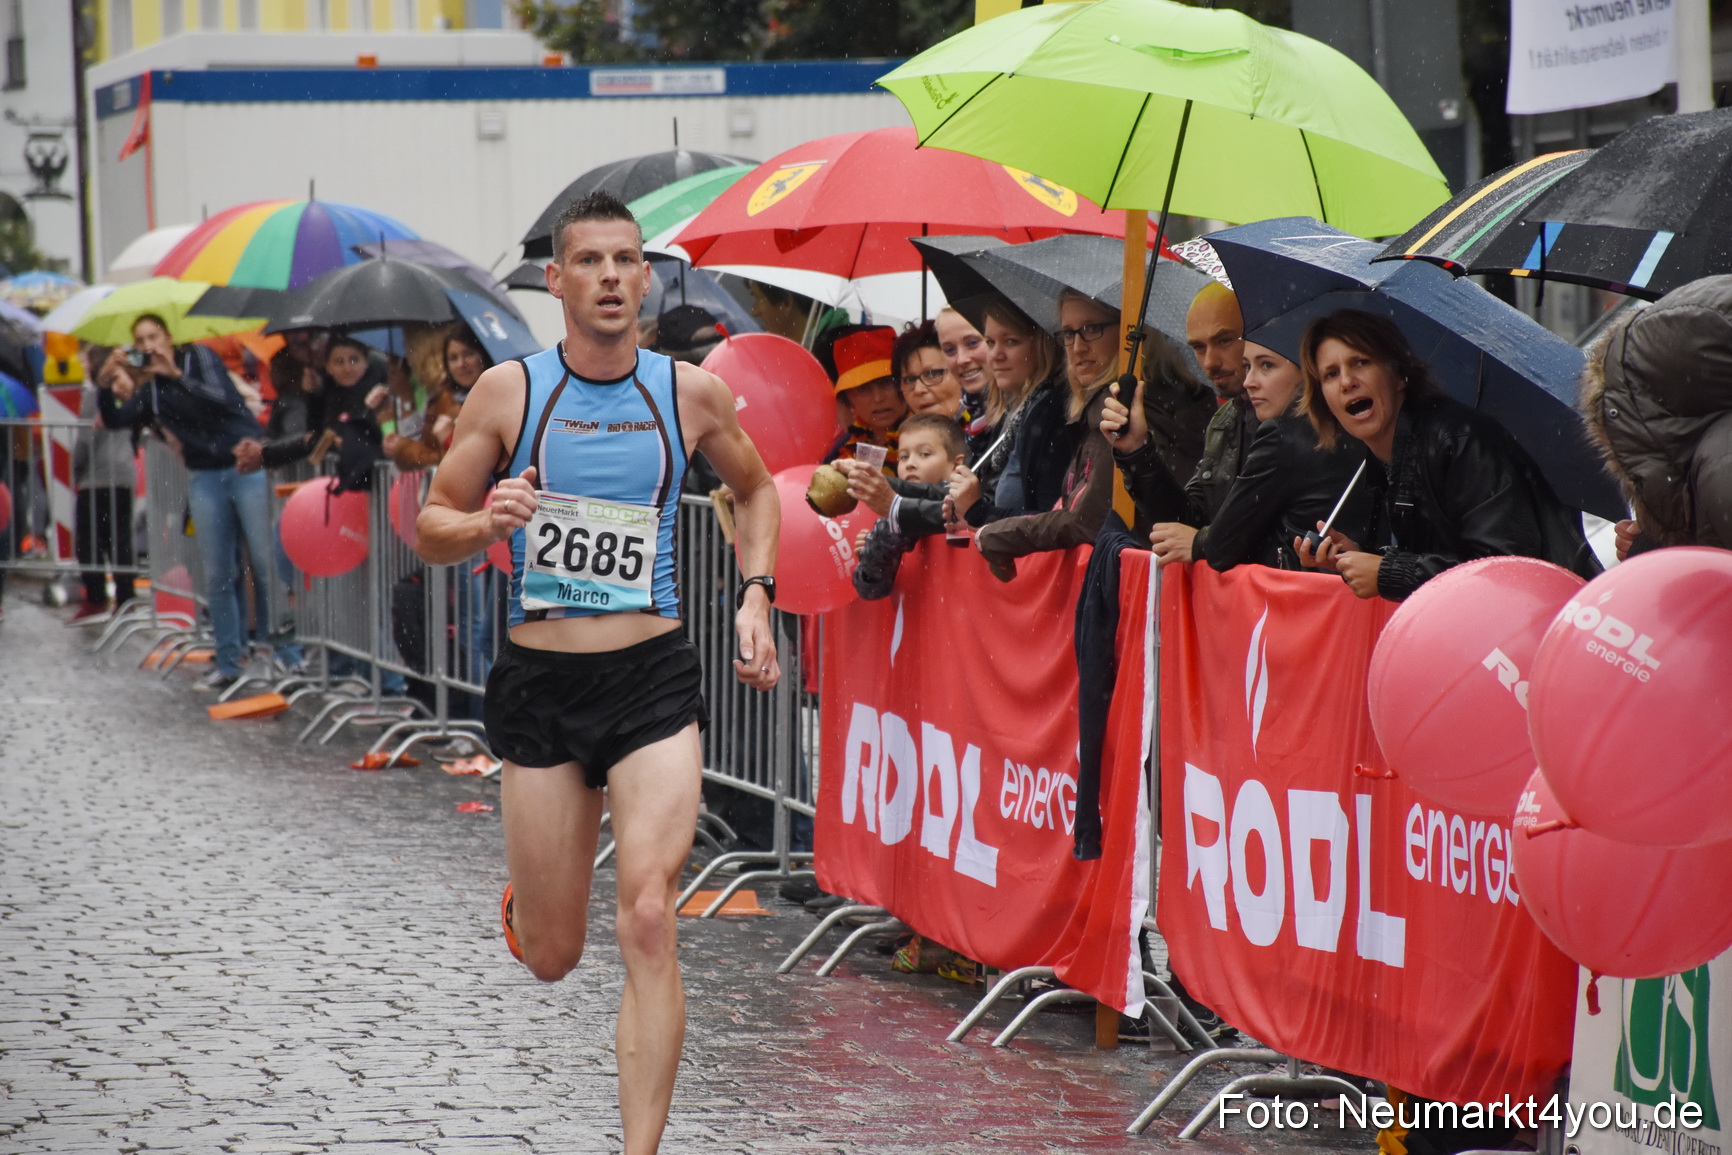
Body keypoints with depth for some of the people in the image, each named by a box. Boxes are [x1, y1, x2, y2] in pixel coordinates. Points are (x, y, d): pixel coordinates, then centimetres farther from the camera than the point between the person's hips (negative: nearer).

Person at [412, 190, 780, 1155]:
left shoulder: (693, 394, 2)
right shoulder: (509, 391, -2)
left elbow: (756, 488, 21)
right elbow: (432, 528, 4)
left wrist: (757, 594, 7)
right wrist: (486, 525, -18)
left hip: (654, 680, 0)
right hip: (540, 684, 0)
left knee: (649, 923, -17)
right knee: (550, 960, 8)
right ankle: (529, 898, 47)